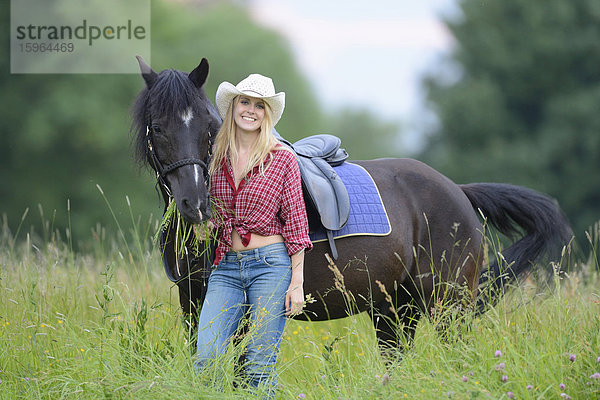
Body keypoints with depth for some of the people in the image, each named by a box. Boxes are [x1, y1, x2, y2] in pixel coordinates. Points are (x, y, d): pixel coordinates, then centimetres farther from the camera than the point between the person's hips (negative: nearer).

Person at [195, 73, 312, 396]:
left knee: (260, 365, -3)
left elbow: (296, 224, -1)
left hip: (270, 264, -3)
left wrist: (297, 283, -6)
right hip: (226, 267, 4)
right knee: (206, 360, -9)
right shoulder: (217, 157, 9)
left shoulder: (282, 158, -1)